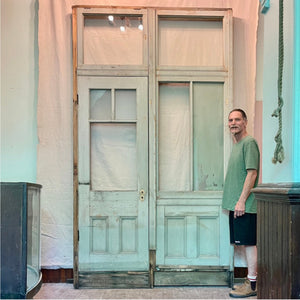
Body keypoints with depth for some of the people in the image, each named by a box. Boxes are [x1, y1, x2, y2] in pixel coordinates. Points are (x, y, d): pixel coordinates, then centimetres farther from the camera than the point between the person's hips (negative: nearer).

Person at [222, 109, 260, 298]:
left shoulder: (249, 142, -9)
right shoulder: (236, 145, 18)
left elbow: (252, 173, -16)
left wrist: (242, 200, -19)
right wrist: (234, 201, 18)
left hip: (245, 205, -9)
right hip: (235, 204, 9)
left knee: (248, 243, -3)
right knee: (243, 243, 14)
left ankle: (252, 285, 5)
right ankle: (251, 279, 24)